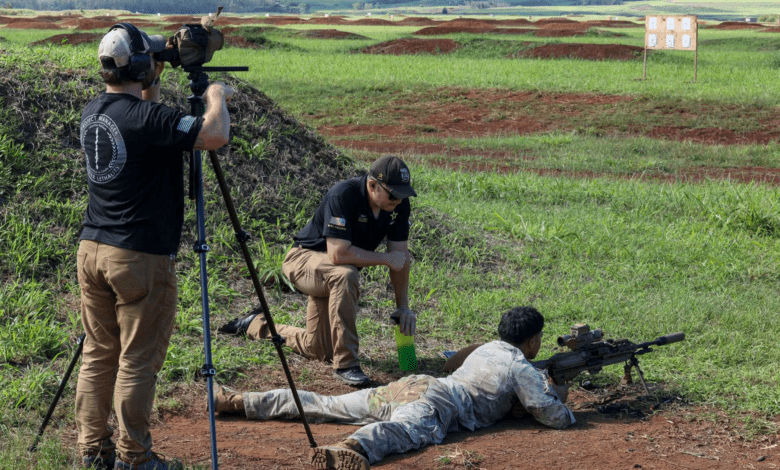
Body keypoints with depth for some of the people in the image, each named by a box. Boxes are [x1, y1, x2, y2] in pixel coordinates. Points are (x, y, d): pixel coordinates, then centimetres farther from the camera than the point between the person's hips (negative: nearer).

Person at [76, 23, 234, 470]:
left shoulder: (93, 112, 8)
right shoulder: (146, 116, -19)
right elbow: (215, 135, -26)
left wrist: (157, 78, 20)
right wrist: (217, 96, -7)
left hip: (92, 249, 8)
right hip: (141, 256, -8)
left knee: (98, 355, 14)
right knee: (137, 361, 1)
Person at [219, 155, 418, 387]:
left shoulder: (399, 205, -12)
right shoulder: (343, 196, -32)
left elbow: (401, 255, -6)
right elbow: (338, 254, -37)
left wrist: (403, 306, -10)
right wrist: (385, 259, -28)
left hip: (334, 275, 7)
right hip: (305, 258, -7)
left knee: (319, 349, 10)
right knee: (344, 276, -41)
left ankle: (258, 325, 36)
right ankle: (345, 363, -31)